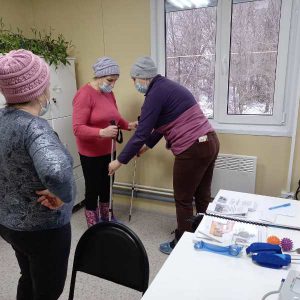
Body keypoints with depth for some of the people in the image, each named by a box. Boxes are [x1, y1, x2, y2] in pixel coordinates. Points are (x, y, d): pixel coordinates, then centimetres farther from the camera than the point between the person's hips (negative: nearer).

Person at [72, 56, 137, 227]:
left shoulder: (109, 93, 5)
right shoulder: (85, 95, -20)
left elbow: (115, 117, 16)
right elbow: (78, 129, -24)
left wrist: (128, 125, -2)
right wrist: (101, 132, -37)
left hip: (108, 150, 8)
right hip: (91, 153, -8)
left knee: (107, 185, 20)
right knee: (93, 188, 5)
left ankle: (105, 219, 42)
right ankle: (93, 227, 25)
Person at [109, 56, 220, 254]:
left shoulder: (156, 94, -13)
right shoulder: (167, 87, 17)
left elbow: (142, 132, -15)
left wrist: (120, 161, -6)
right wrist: (148, 145, 35)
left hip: (193, 149, -10)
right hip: (210, 142, 10)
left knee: (183, 200, 7)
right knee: (202, 196, 20)